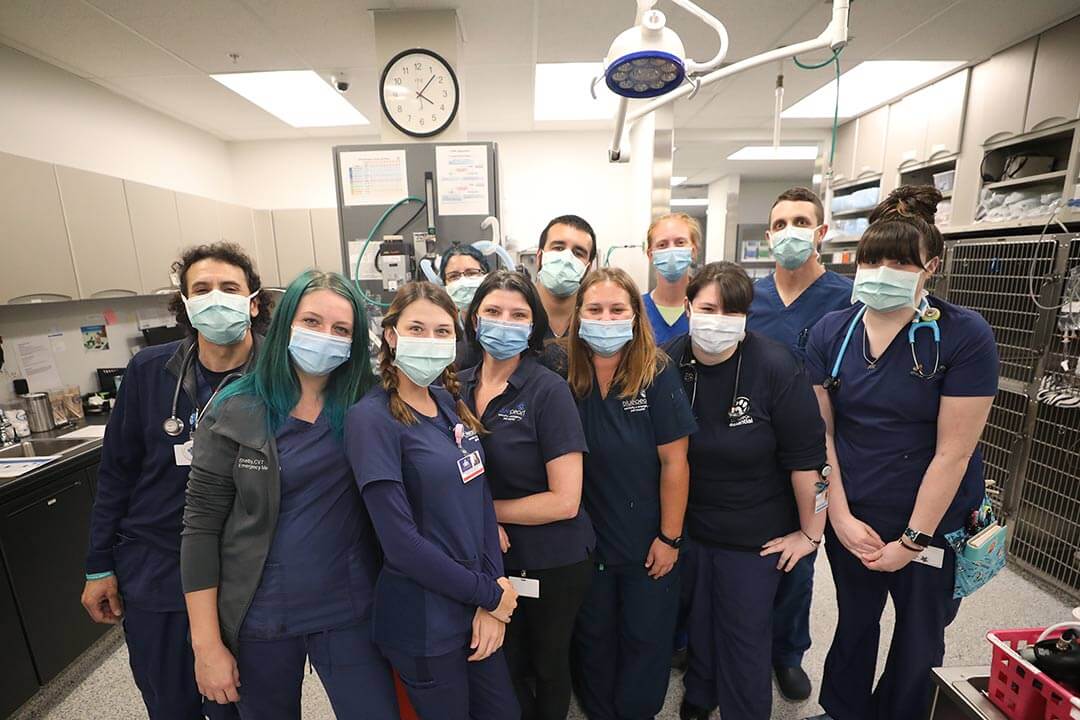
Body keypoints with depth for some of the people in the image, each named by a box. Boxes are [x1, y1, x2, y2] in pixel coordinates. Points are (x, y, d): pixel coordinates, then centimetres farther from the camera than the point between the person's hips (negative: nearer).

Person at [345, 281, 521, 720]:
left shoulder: (451, 403, 1)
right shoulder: (372, 418, -19)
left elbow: (481, 498, 1)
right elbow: (402, 544, -22)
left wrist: (492, 602, -7)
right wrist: (491, 594, -12)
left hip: (478, 605, 6)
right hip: (423, 622, -6)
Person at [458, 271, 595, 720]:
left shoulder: (549, 390, -19)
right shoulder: (457, 386, -4)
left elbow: (565, 501, -21)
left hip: (554, 563, -4)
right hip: (492, 559, 4)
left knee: (547, 666, 21)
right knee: (505, 665, 24)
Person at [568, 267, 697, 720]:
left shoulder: (657, 375, -15)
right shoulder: (566, 377, -10)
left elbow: (674, 462, -12)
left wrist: (669, 537, -9)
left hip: (647, 541, -1)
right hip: (586, 540, 2)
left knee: (646, 640, 18)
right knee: (592, 639, 22)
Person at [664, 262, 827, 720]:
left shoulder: (775, 368, -21)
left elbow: (807, 456, -14)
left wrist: (810, 531, -7)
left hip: (756, 534, -3)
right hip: (687, 524, 4)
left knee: (745, 631, 12)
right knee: (697, 618, 23)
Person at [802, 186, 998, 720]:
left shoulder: (965, 336, -15)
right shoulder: (830, 331, -6)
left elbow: (953, 451, -16)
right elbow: (820, 430, -4)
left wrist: (912, 541, -13)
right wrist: (841, 516, -7)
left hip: (933, 526, -2)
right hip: (851, 520, 3)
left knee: (918, 641, 19)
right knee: (854, 624, 22)